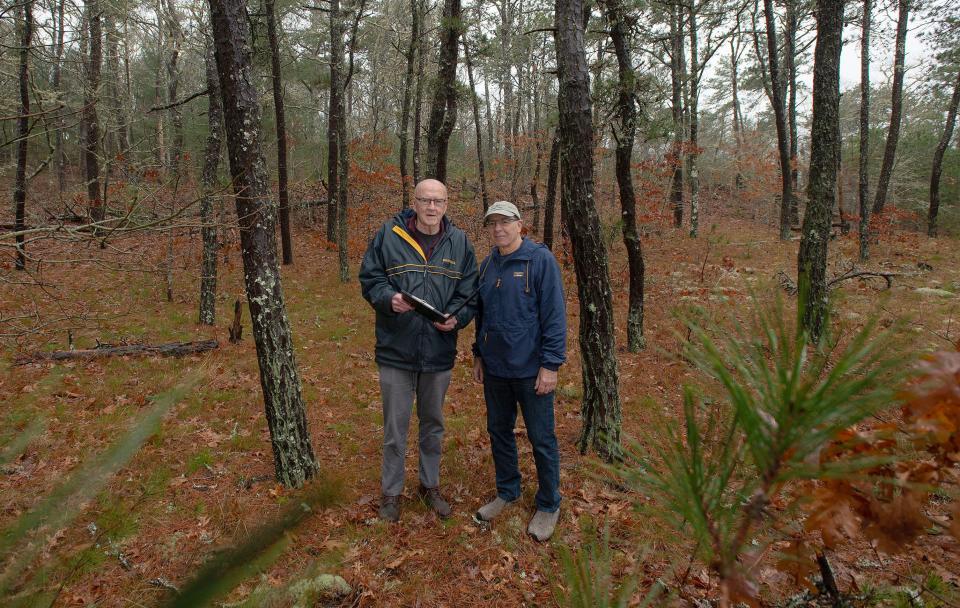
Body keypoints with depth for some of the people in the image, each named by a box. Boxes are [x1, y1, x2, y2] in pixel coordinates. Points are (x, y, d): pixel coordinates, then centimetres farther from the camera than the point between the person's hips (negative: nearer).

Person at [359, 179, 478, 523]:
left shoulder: (459, 242, 1)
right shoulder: (388, 235, -5)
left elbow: (470, 291, 5)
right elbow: (369, 279, -1)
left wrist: (457, 318, -14)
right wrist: (389, 298, -21)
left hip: (440, 351, 2)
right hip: (396, 351, -2)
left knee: (433, 424, 18)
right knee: (395, 427, 9)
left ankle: (430, 485, 37)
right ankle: (391, 491, 28)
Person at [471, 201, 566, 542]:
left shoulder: (541, 259, -12)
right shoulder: (488, 264, 8)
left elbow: (554, 315, -14)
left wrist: (551, 365, -17)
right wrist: (479, 355, 16)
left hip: (530, 370, -6)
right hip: (494, 369, 6)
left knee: (541, 440, 6)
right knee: (499, 432, 18)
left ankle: (548, 506, 24)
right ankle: (507, 492, 38)